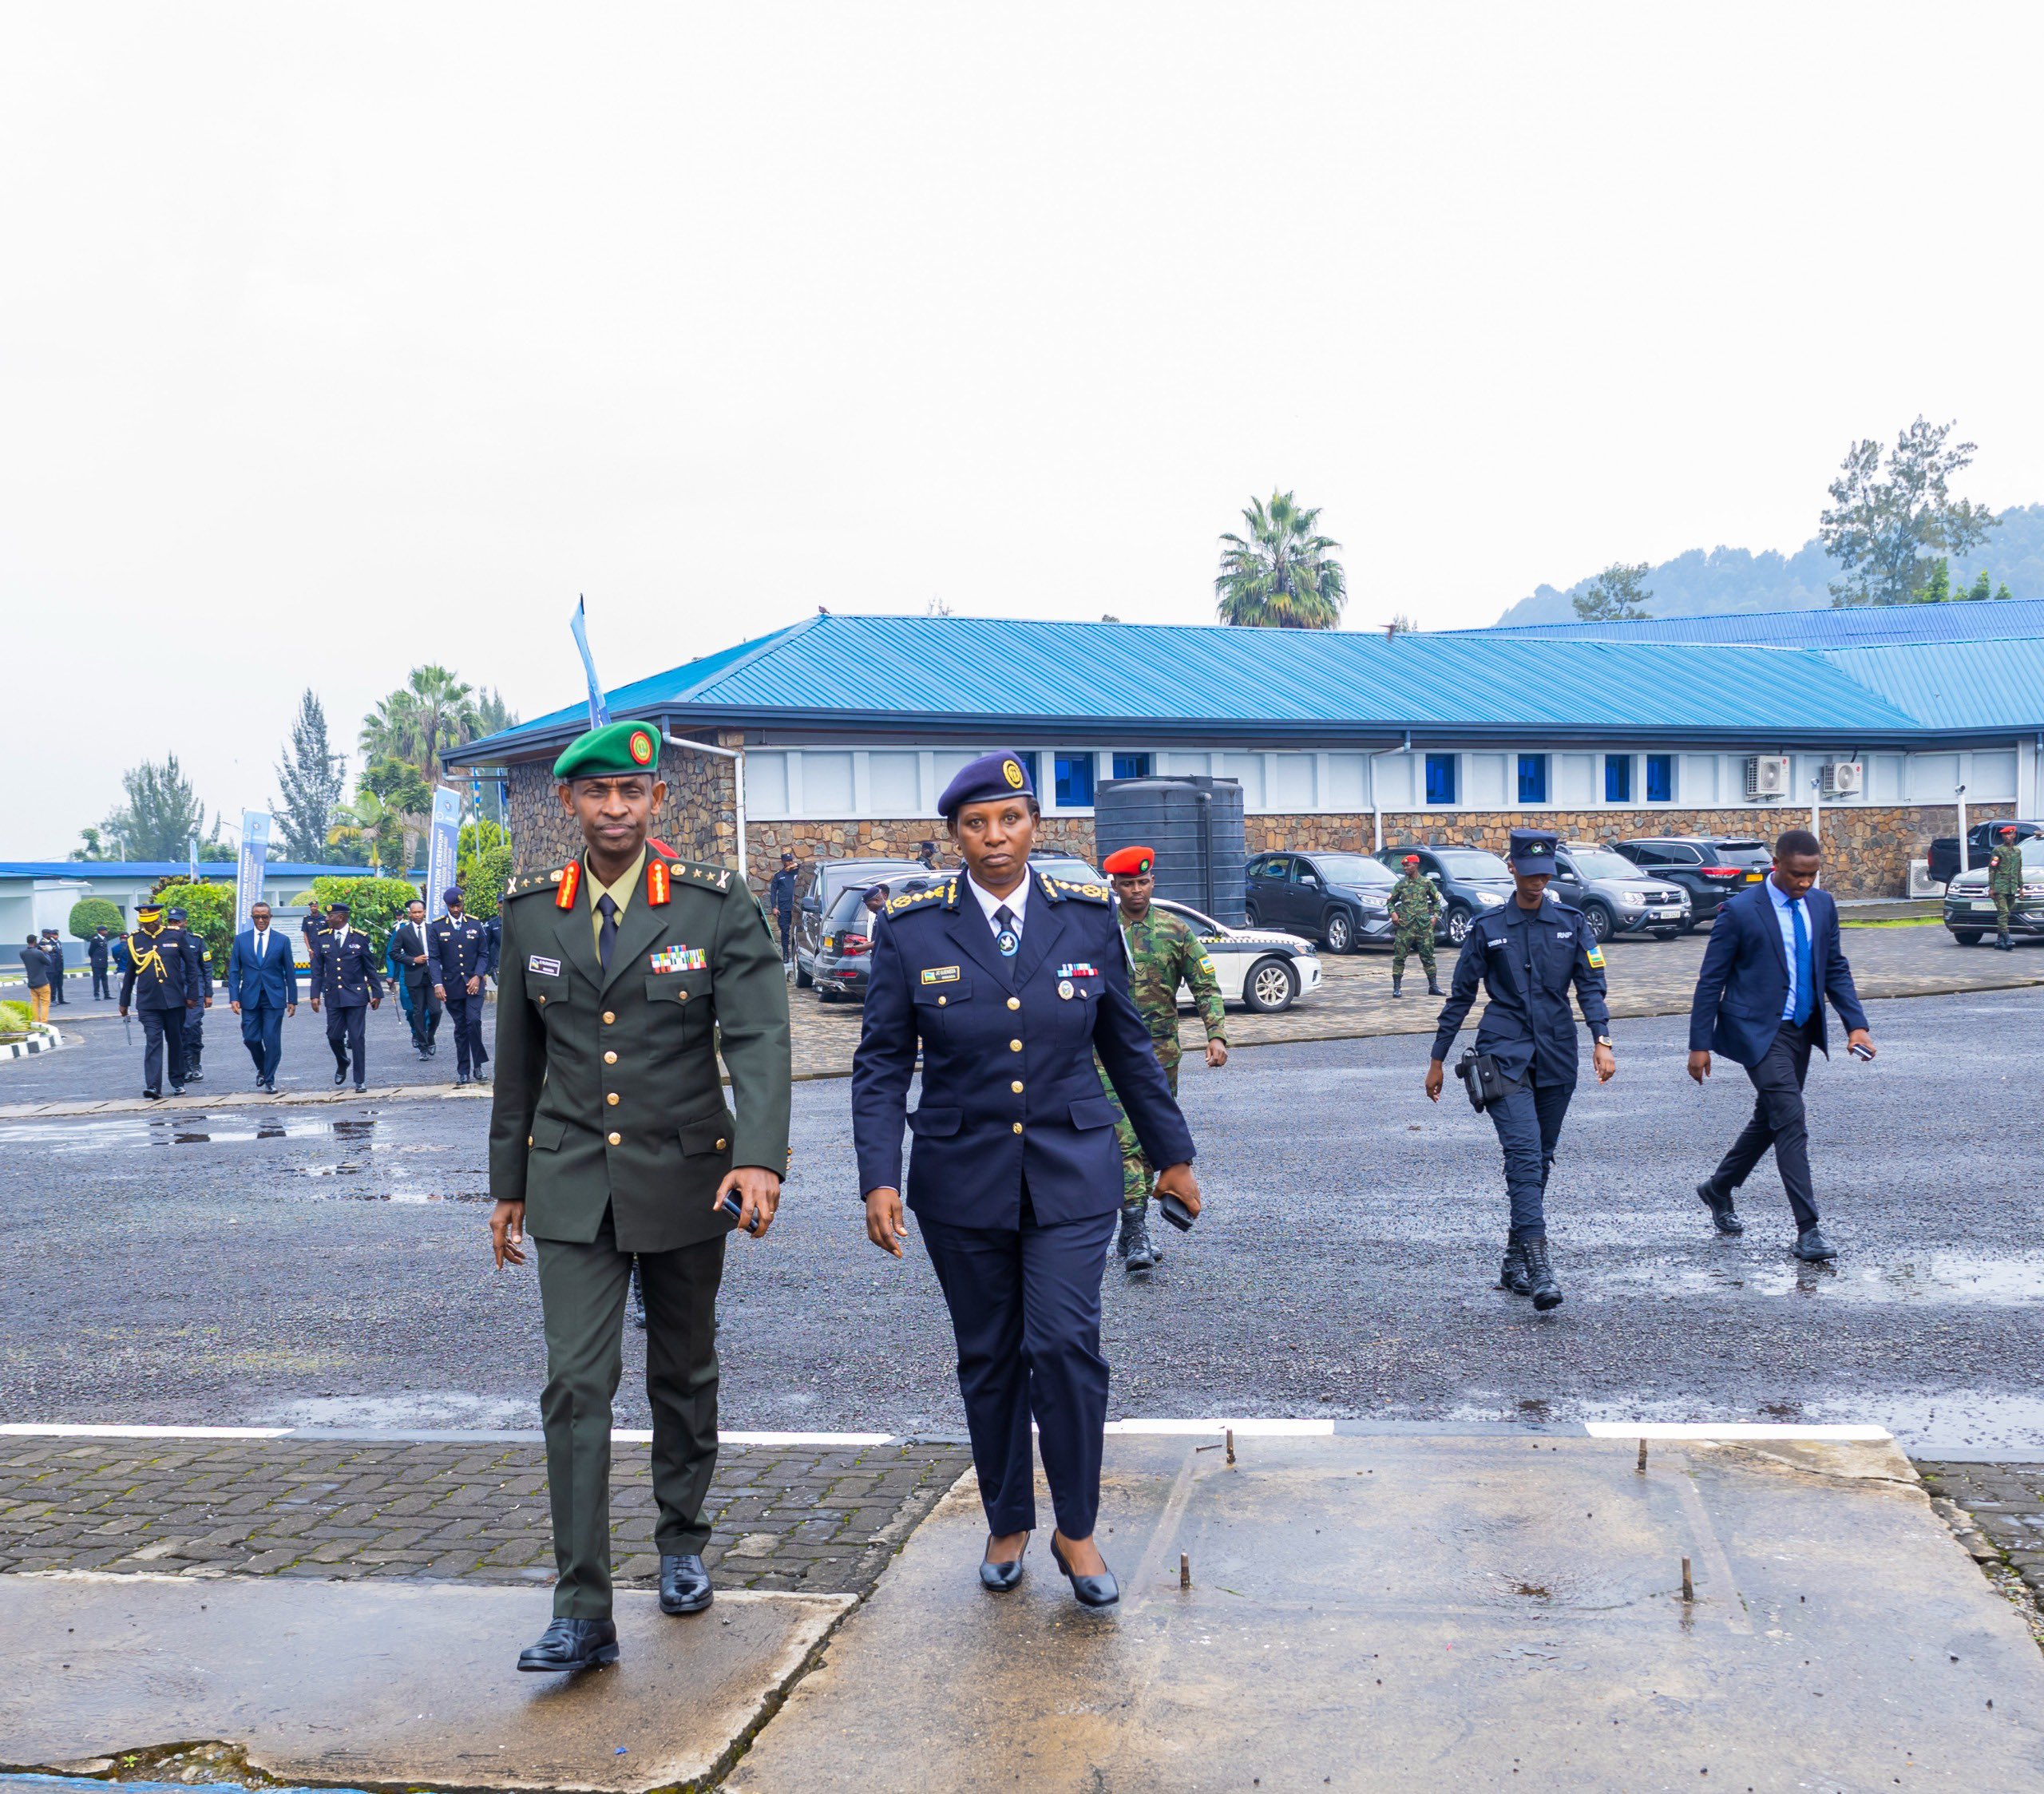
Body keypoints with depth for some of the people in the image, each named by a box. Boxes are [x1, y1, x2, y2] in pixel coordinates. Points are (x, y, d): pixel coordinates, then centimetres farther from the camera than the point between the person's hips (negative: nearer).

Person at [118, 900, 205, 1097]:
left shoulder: (177, 935, 1)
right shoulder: (134, 940, 4)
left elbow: (191, 966, 5)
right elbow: (129, 973, 13)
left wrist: (192, 994, 1)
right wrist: (124, 1002, 16)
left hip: (174, 1000, 0)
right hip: (148, 1002, 0)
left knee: (176, 1041, 10)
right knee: (153, 1041, -9)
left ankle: (178, 1082, 22)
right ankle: (153, 1086, -14)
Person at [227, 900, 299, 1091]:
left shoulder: (281, 941, 3)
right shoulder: (241, 940, 6)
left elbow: (290, 972, 5)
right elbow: (234, 971, 6)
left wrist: (292, 1000, 2)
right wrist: (234, 997, -4)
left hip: (274, 998, -1)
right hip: (250, 998, 1)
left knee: (272, 1040, -3)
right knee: (251, 1038, 0)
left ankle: (270, 1080, 8)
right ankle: (262, 1069, 27)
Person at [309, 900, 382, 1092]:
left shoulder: (360, 937, -2)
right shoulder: (321, 938, 5)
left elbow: (370, 968, 3)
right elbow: (317, 970, 7)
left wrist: (377, 993, 3)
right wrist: (316, 995, 0)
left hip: (356, 996, -2)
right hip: (333, 996, 2)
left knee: (357, 1038, -3)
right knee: (334, 1036, 2)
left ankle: (360, 1080, 6)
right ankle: (342, 1064, 34)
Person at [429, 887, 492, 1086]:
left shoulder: (475, 925, 6)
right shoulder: (436, 928, 2)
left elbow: (483, 954, 7)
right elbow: (433, 958, -2)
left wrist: (477, 976, -8)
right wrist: (437, 984, -13)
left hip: (473, 984, 0)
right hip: (451, 986, 0)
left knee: (474, 1021, -17)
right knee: (460, 1028, 5)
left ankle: (478, 1064, -3)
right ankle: (463, 1071, 12)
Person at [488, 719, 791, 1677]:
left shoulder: (716, 904, -8)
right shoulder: (530, 911, 2)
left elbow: (760, 1038, -17)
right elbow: (518, 1059, 10)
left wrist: (759, 1157, -32)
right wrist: (507, 1184, 12)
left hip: (684, 1178, -1)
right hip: (572, 1185, 1)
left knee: (684, 1374, 15)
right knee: (576, 1387, -6)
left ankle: (681, 1542, 37)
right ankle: (583, 1613, -2)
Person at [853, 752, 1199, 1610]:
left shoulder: (1086, 917, 0)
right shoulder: (913, 929, -4)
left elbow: (1127, 1045, 9)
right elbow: (882, 1063, -2)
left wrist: (1173, 1153, 13)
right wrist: (879, 1178, -12)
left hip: (1071, 1172, 0)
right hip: (963, 1178, 0)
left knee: (1065, 1345, -9)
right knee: (988, 1359, 10)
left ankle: (1076, 1530, 10)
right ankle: (1007, 1524, 29)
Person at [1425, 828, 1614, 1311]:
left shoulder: (1571, 923, 8)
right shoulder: (1486, 928, 4)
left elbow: (1591, 985, 4)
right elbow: (1460, 995, 8)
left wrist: (1602, 1040, -12)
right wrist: (1438, 1059, 9)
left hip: (1556, 1056, 3)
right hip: (1504, 1055, -3)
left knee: (1541, 1158, 8)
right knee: (1524, 1153, -17)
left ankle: (1514, 1261, 20)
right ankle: (1539, 1265, -23)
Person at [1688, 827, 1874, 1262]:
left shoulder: (1822, 905, 4)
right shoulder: (1740, 911, -13)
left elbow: (1835, 968, 11)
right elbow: (1711, 979, -9)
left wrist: (1856, 1024, -2)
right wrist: (1700, 1044, -11)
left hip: (1802, 1029, 7)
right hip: (1759, 1030, -7)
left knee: (1770, 1119, 17)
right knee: (1791, 1122, -14)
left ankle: (1718, 1190, 38)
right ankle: (1807, 1230, -11)